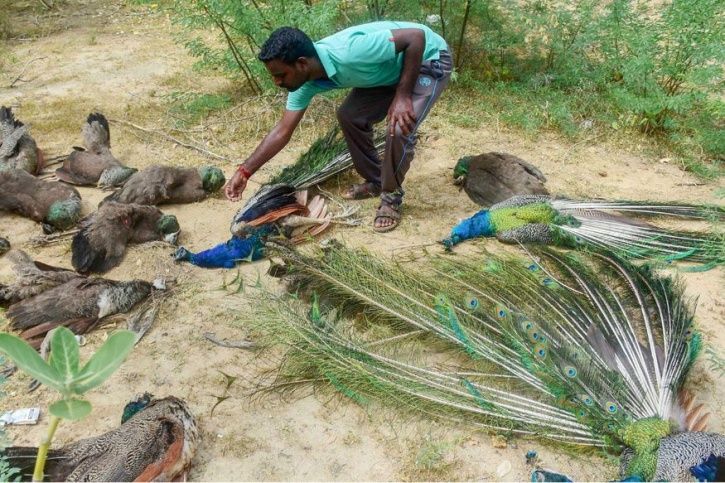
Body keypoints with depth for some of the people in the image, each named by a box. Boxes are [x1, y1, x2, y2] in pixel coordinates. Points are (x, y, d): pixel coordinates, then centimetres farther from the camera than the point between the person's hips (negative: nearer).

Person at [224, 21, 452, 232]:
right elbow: (282, 131, -5)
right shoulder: (305, 80, -13)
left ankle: (391, 198, 0)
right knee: (349, 115, 3)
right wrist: (244, 172, -7)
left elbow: (416, 36, -31)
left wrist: (403, 95, -31)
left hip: (428, 58, -7)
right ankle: (374, 182, 21)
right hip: (391, 68, 8)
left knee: (399, 129, -23)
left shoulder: (349, 53, -38)